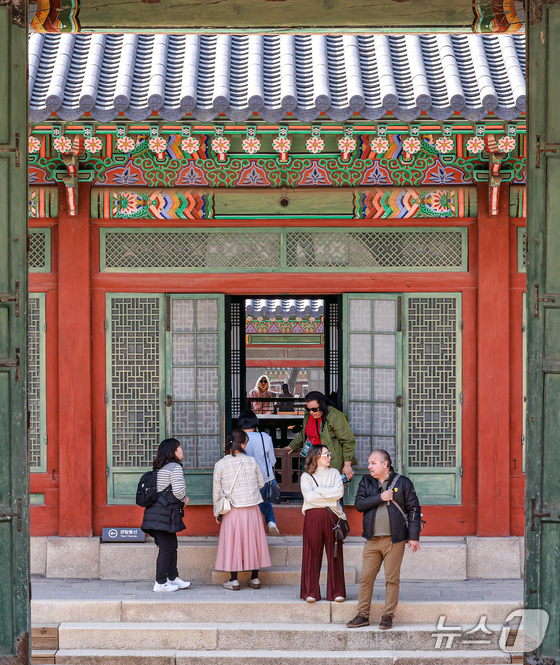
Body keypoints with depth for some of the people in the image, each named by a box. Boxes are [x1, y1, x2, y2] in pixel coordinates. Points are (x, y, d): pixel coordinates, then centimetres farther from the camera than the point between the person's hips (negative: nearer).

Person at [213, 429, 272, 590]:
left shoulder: (220, 465, -7)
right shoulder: (252, 462, -5)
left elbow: (216, 491, -1)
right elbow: (261, 483, 6)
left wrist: (217, 512, 10)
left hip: (232, 510, -1)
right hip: (252, 509, 1)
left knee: (232, 542, 6)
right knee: (252, 540, 11)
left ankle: (234, 580, 7)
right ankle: (255, 578, 17)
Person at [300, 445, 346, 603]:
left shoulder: (334, 473, 14)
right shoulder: (306, 476, 7)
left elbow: (340, 491, -3)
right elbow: (309, 497, -9)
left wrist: (319, 491, -5)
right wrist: (330, 496, -5)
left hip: (332, 517, 2)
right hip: (313, 517, -2)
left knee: (334, 554, 1)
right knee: (312, 554, -2)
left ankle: (337, 592, 5)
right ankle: (311, 592, 4)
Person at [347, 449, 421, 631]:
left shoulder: (402, 483, 1)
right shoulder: (366, 482, 11)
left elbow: (414, 509, 0)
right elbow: (359, 504, -2)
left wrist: (414, 537, -5)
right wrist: (380, 498, -13)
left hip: (395, 540, -3)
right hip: (372, 539, 3)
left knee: (392, 578, -1)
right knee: (366, 578, 1)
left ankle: (388, 616, 7)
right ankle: (363, 615, 8)